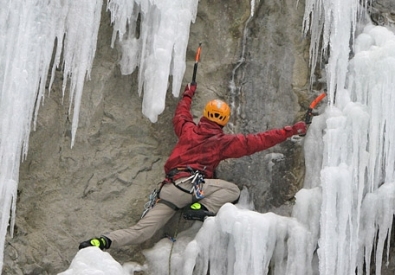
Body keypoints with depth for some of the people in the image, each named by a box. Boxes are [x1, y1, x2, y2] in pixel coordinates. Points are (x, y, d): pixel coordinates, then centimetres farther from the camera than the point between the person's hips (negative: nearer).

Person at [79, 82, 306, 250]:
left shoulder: (188, 130, 20)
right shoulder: (224, 142, 7)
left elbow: (180, 115, 43)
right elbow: (257, 141, 7)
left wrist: (188, 95, 61)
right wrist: (291, 131, 12)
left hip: (170, 188, 6)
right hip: (191, 183, -5)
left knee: (141, 231, 1)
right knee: (233, 190, 1)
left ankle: (103, 242, -16)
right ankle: (201, 207, -19)